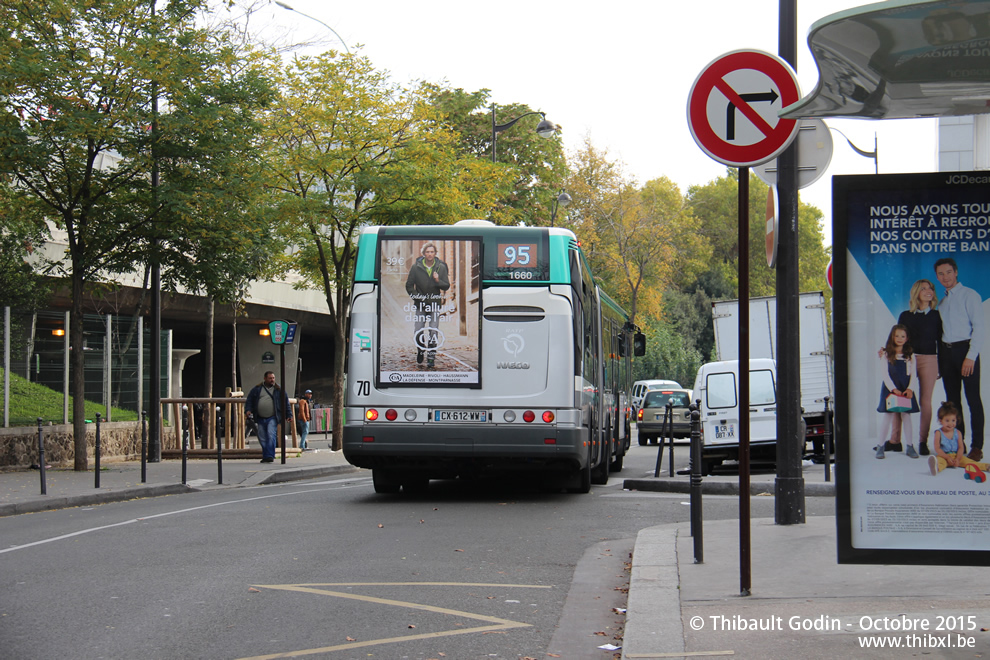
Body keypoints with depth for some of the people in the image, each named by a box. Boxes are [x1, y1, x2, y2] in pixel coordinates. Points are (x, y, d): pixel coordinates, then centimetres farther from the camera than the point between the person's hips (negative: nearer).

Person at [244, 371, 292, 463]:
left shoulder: (278, 390, 6)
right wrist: (248, 410, -3)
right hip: (260, 418, 3)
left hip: (272, 418, -3)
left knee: (271, 436, -18)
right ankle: (265, 456, 16)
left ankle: (270, 456, -21)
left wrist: (289, 415, 5)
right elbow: (249, 400, 13)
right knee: (262, 439, 5)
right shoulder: (257, 389, 9)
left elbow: (286, 403, 9)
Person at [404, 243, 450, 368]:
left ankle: (431, 357, 2)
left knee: (433, 332, -7)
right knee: (418, 332, -4)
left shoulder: (441, 267, 1)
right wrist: (417, 297, -7)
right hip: (420, 305, 0)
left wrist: (438, 281, -19)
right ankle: (420, 350, 24)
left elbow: (446, 286, 1)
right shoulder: (416, 267, -1)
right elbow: (409, 285, 5)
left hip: (435, 305, 0)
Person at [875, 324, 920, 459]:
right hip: (890, 389, -2)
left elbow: (913, 375, 2)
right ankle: (881, 446, 3)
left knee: (906, 416, 3)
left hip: (906, 390, 2)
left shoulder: (910, 356, 6)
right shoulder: (886, 354, 1)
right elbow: (885, 374, -5)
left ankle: (910, 446, 9)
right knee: (887, 416, -4)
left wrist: (910, 389, -14)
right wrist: (893, 389, -17)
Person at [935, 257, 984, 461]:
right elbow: (941, 332, 14)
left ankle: (977, 446, -6)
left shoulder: (970, 296, -3)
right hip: (946, 352, 6)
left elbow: (978, 328, -9)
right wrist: (939, 359, 4)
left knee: (973, 399, -6)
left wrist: (970, 357, -17)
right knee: (953, 400, 7)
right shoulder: (942, 303, 17)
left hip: (965, 349, -6)